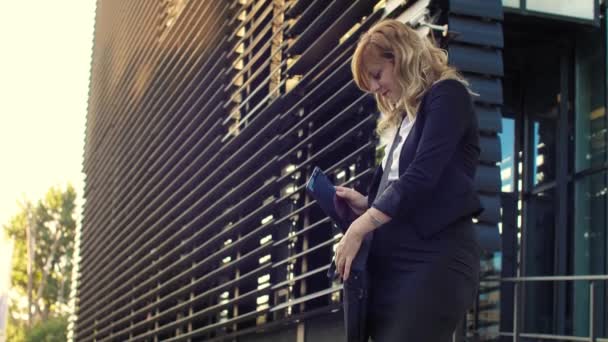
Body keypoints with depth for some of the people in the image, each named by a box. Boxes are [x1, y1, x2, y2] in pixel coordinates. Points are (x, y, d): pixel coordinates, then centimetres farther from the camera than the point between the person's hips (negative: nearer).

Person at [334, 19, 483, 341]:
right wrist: (365, 203, 7)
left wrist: (358, 229, -14)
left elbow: (422, 176, -14)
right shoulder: (405, 118, 24)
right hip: (391, 261, 8)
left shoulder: (447, 95, -1)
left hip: (435, 257, -8)